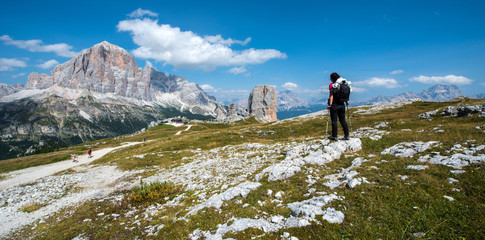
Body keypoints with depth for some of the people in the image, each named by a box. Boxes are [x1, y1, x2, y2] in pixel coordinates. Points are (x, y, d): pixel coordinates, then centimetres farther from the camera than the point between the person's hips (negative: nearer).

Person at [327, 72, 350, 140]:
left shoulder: (332, 85, -8)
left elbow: (331, 95, -15)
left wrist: (330, 104, -19)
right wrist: (346, 101, 22)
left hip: (334, 104, -6)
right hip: (342, 104, 6)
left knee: (334, 121, 1)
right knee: (342, 120, 13)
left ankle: (334, 136, 5)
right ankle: (346, 135, 14)